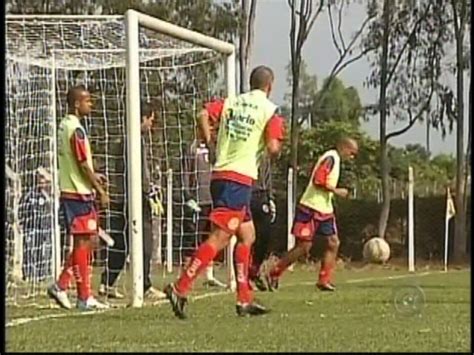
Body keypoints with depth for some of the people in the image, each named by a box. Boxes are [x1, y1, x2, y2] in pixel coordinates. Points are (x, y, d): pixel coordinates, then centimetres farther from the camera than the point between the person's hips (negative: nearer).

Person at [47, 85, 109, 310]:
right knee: (83, 242, -5)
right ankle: (84, 298, -1)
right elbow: (83, 165, -18)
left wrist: (93, 176, 18)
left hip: (70, 191, 10)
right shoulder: (76, 130, -16)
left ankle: (61, 286, 11)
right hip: (79, 193, -9)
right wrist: (100, 190, -12)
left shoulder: (64, 126, 13)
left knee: (88, 241, 13)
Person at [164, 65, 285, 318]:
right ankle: (180, 288, -21)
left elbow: (204, 115, -2)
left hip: (220, 173, 8)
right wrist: (277, 145, 10)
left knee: (247, 236, 16)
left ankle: (244, 300, 14)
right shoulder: (270, 110, -2)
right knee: (219, 237, -11)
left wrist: (210, 145, 8)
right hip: (240, 178, -8)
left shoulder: (231, 102, 14)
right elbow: (272, 148, -12)